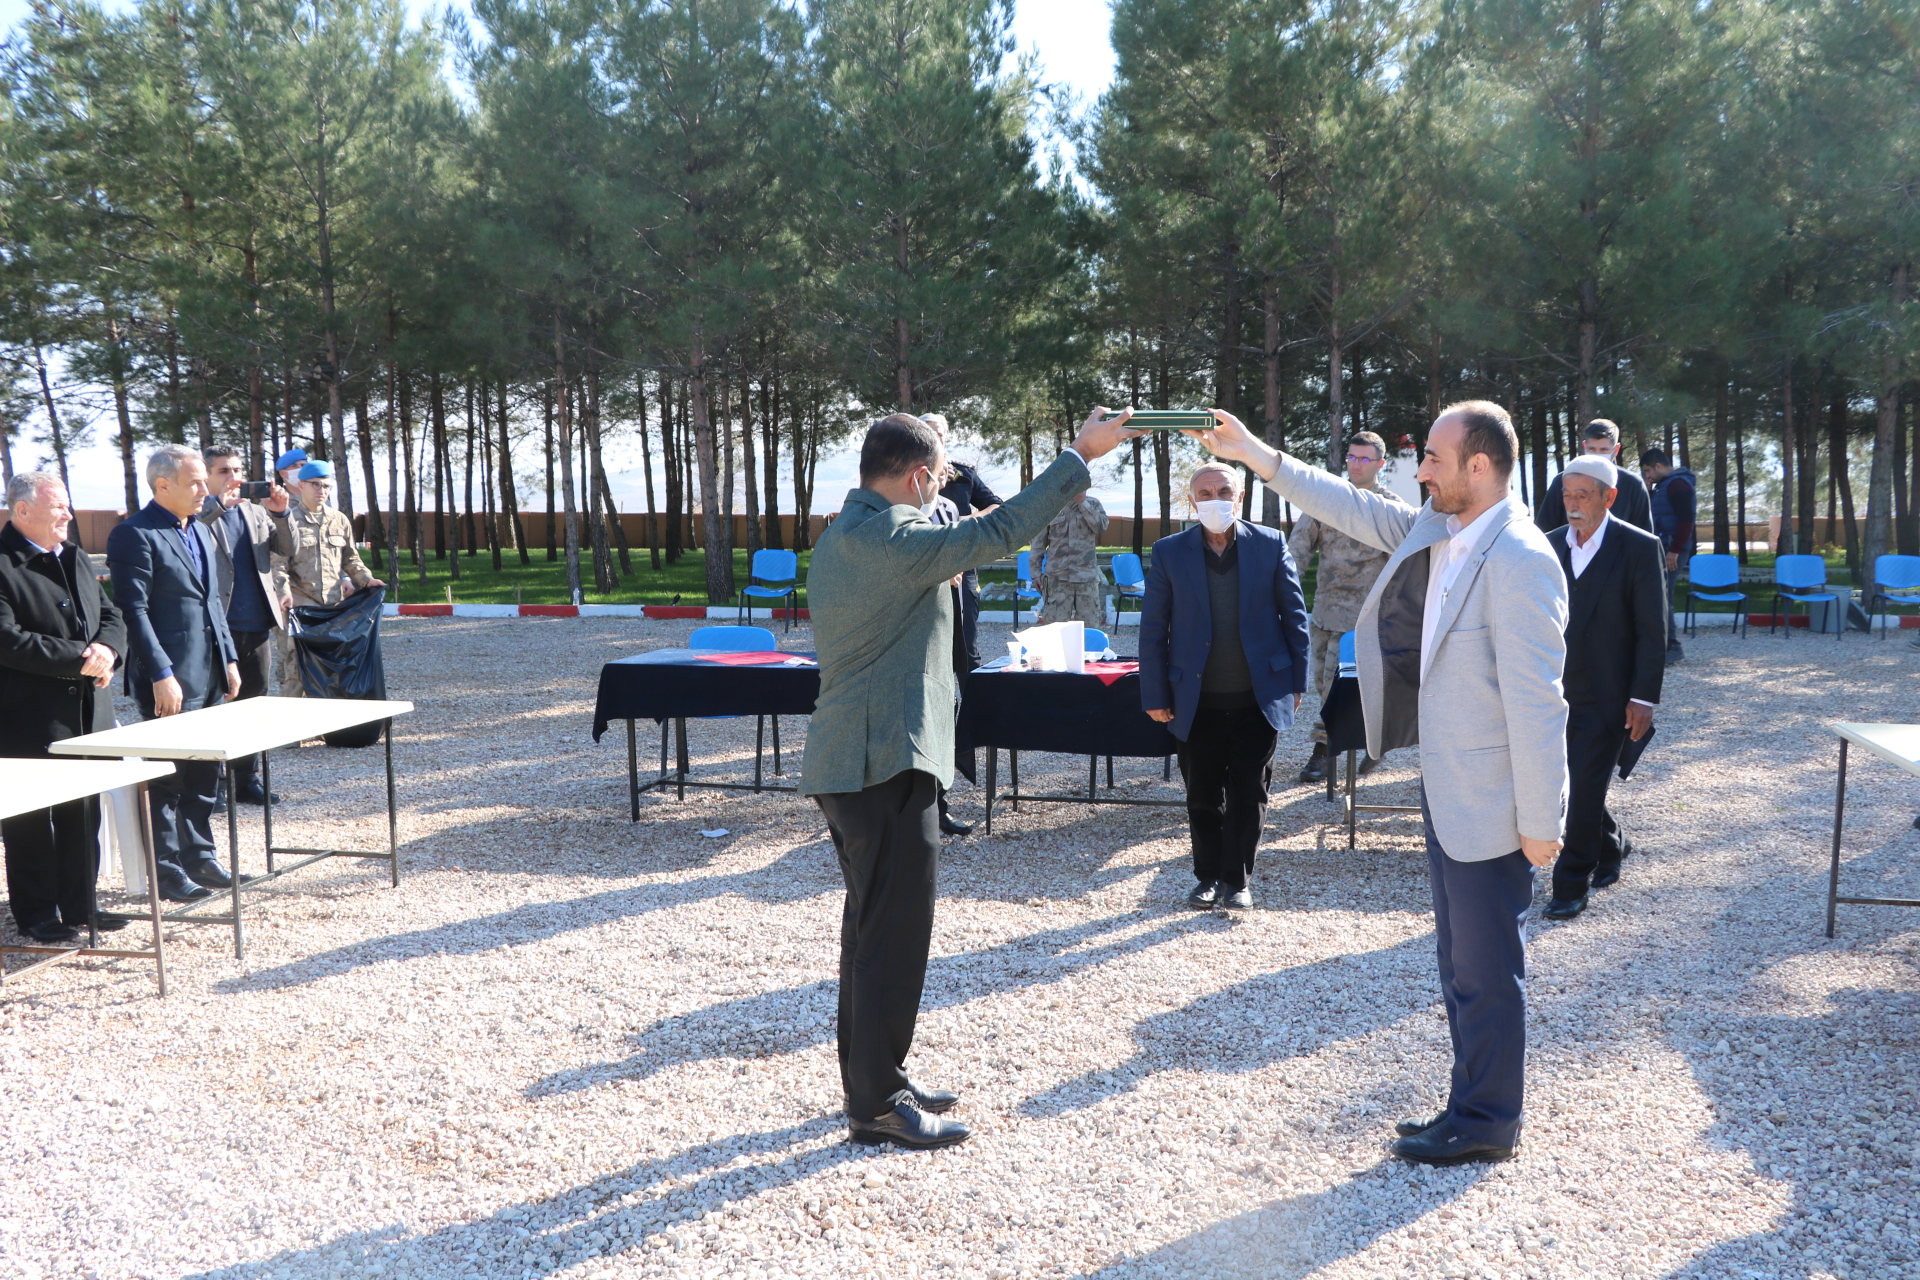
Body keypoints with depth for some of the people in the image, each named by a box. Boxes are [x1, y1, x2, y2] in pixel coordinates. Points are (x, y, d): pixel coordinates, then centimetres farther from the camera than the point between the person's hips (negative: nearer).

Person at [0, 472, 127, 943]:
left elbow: (111, 616, 16)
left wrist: (106, 651, -6)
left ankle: (78, 905, 24)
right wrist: (79, 658, -19)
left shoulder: (76, 558, 14)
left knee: (84, 815, 13)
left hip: (87, 711, 8)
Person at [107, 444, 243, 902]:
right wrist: (161, 676, -20)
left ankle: (199, 858, 26)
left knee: (204, 776, 15)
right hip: (171, 682, -8)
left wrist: (229, 659, 13)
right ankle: (167, 871, 12)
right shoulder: (134, 535, -12)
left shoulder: (200, 531, 15)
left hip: (210, 677, 8)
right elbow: (134, 611, -16)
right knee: (167, 779, 2)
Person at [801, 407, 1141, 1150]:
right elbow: (1001, 531, -20)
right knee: (893, 936, -2)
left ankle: (872, 1080, 29)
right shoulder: (892, 541, -18)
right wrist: (1080, 455, -15)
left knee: (872, 929, 18)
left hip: (851, 762, 11)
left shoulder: (838, 538, 13)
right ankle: (877, 1106, 6)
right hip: (886, 763, -10)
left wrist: (950, 561, 14)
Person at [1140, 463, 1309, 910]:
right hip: (1197, 700, 1)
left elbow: (1294, 616, 5)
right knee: (1202, 795, 10)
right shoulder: (1170, 552, -1)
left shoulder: (1270, 544, 0)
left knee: (1249, 793, 6)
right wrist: (1154, 695, -1)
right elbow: (1153, 627, 2)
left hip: (1258, 696, 0)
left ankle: (1237, 880, 20)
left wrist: (1296, 683, 3)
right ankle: (1207, 877, 26)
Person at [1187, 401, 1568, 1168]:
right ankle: (1474, 1107, 31)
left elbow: (1537, 703, -22)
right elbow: (1355, 510, 16)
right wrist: (1252, 454, 12)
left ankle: (1486, 1124, 20)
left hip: (1491, 805, -9)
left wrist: (1541, 822, -20)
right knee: (1460, 964, 18)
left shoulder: (1521, 561, -22)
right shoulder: (1438, 530, 4)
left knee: (1486, 970, 5)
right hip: (1446, 789, 9)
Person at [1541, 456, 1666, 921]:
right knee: (1567, 784, 12)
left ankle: (1572, 885, 6)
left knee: (1584, 789, -5)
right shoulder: (1550, 545, 6)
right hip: (1556, 691, 5)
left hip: (1606, 696, -5)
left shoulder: (1639, 548, -8)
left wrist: (1644, 697, -12)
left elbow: (1652, 630, -8)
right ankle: (1611, 847, 38)